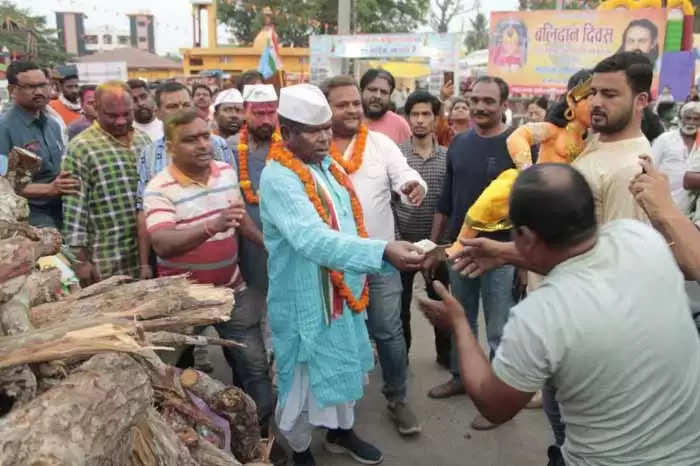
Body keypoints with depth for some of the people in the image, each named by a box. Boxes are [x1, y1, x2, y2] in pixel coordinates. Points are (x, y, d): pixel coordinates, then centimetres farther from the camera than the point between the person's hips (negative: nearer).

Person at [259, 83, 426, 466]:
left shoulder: (327, 165, 5)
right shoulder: (277, 178, -23)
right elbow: (313, 239, -38)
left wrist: (361, 274, 10)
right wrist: (382, 251, -48)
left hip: (343, 291, 8)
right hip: (304, 299, -8)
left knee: (344, 365, 23)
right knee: (303, 378, 10)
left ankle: (341, 432, 46)